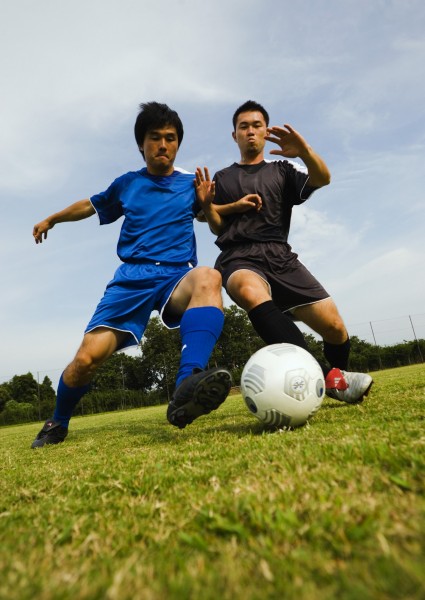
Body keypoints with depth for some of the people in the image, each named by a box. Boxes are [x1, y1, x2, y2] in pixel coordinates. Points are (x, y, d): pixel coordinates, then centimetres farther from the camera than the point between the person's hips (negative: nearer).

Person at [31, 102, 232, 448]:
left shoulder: (191, 182, 15)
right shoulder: (127, 184, 18)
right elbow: (92, 205, 35)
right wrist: (51, 220, 49)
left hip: (177, 276, 0)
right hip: (132, 277, 1)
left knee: (208, 277, -38)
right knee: (87, 356, -17)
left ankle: (187, 387, -55)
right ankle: (58, 424, 14)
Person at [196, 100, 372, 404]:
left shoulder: (282, 170, 19)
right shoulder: (221, 178, 20)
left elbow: (322, 179, -1)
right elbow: (217, 227, 14)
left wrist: (305, 151, -21)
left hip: (280, 256, 2)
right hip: (239, 258, -1)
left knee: (334, 326, -13)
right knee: (251, 292, -39)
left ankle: (336, 374, 19)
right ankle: (326, 376, -40)